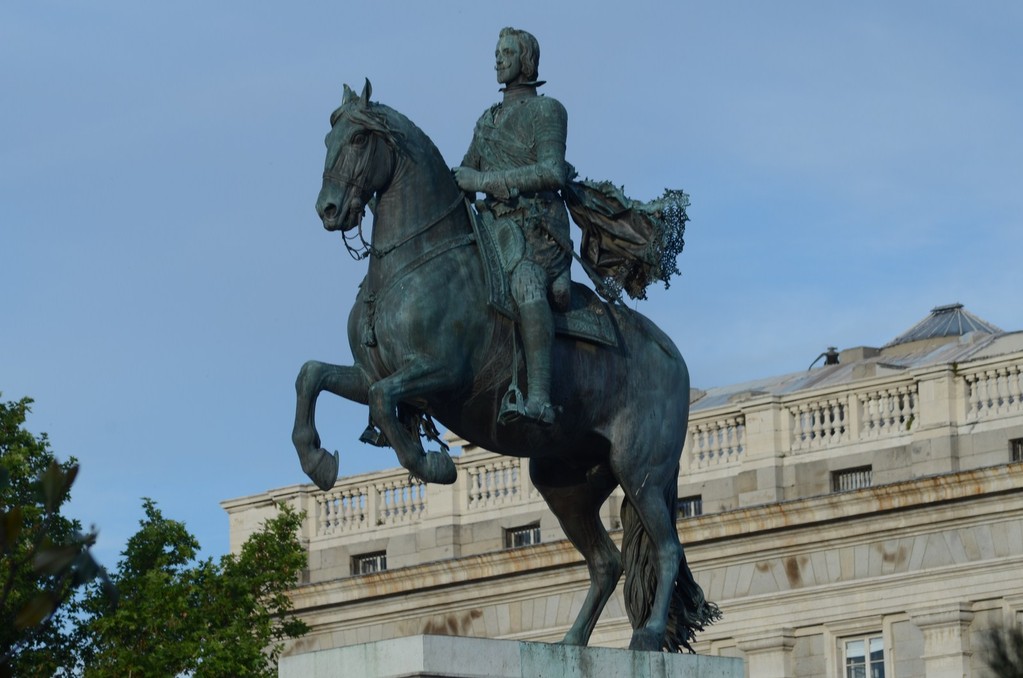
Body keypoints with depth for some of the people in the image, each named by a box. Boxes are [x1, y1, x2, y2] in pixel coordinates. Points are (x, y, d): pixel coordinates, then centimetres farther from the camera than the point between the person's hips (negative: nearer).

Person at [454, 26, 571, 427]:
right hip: (494, 225, 9)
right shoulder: (488, 120, 25)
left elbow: (552, 172, -10)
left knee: (526, 282, -38)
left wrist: (484, 180, -13)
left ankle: (539, 398, -53)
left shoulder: (546, 111, 3)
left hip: (536, 226, -9)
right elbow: (465, 177, 31)